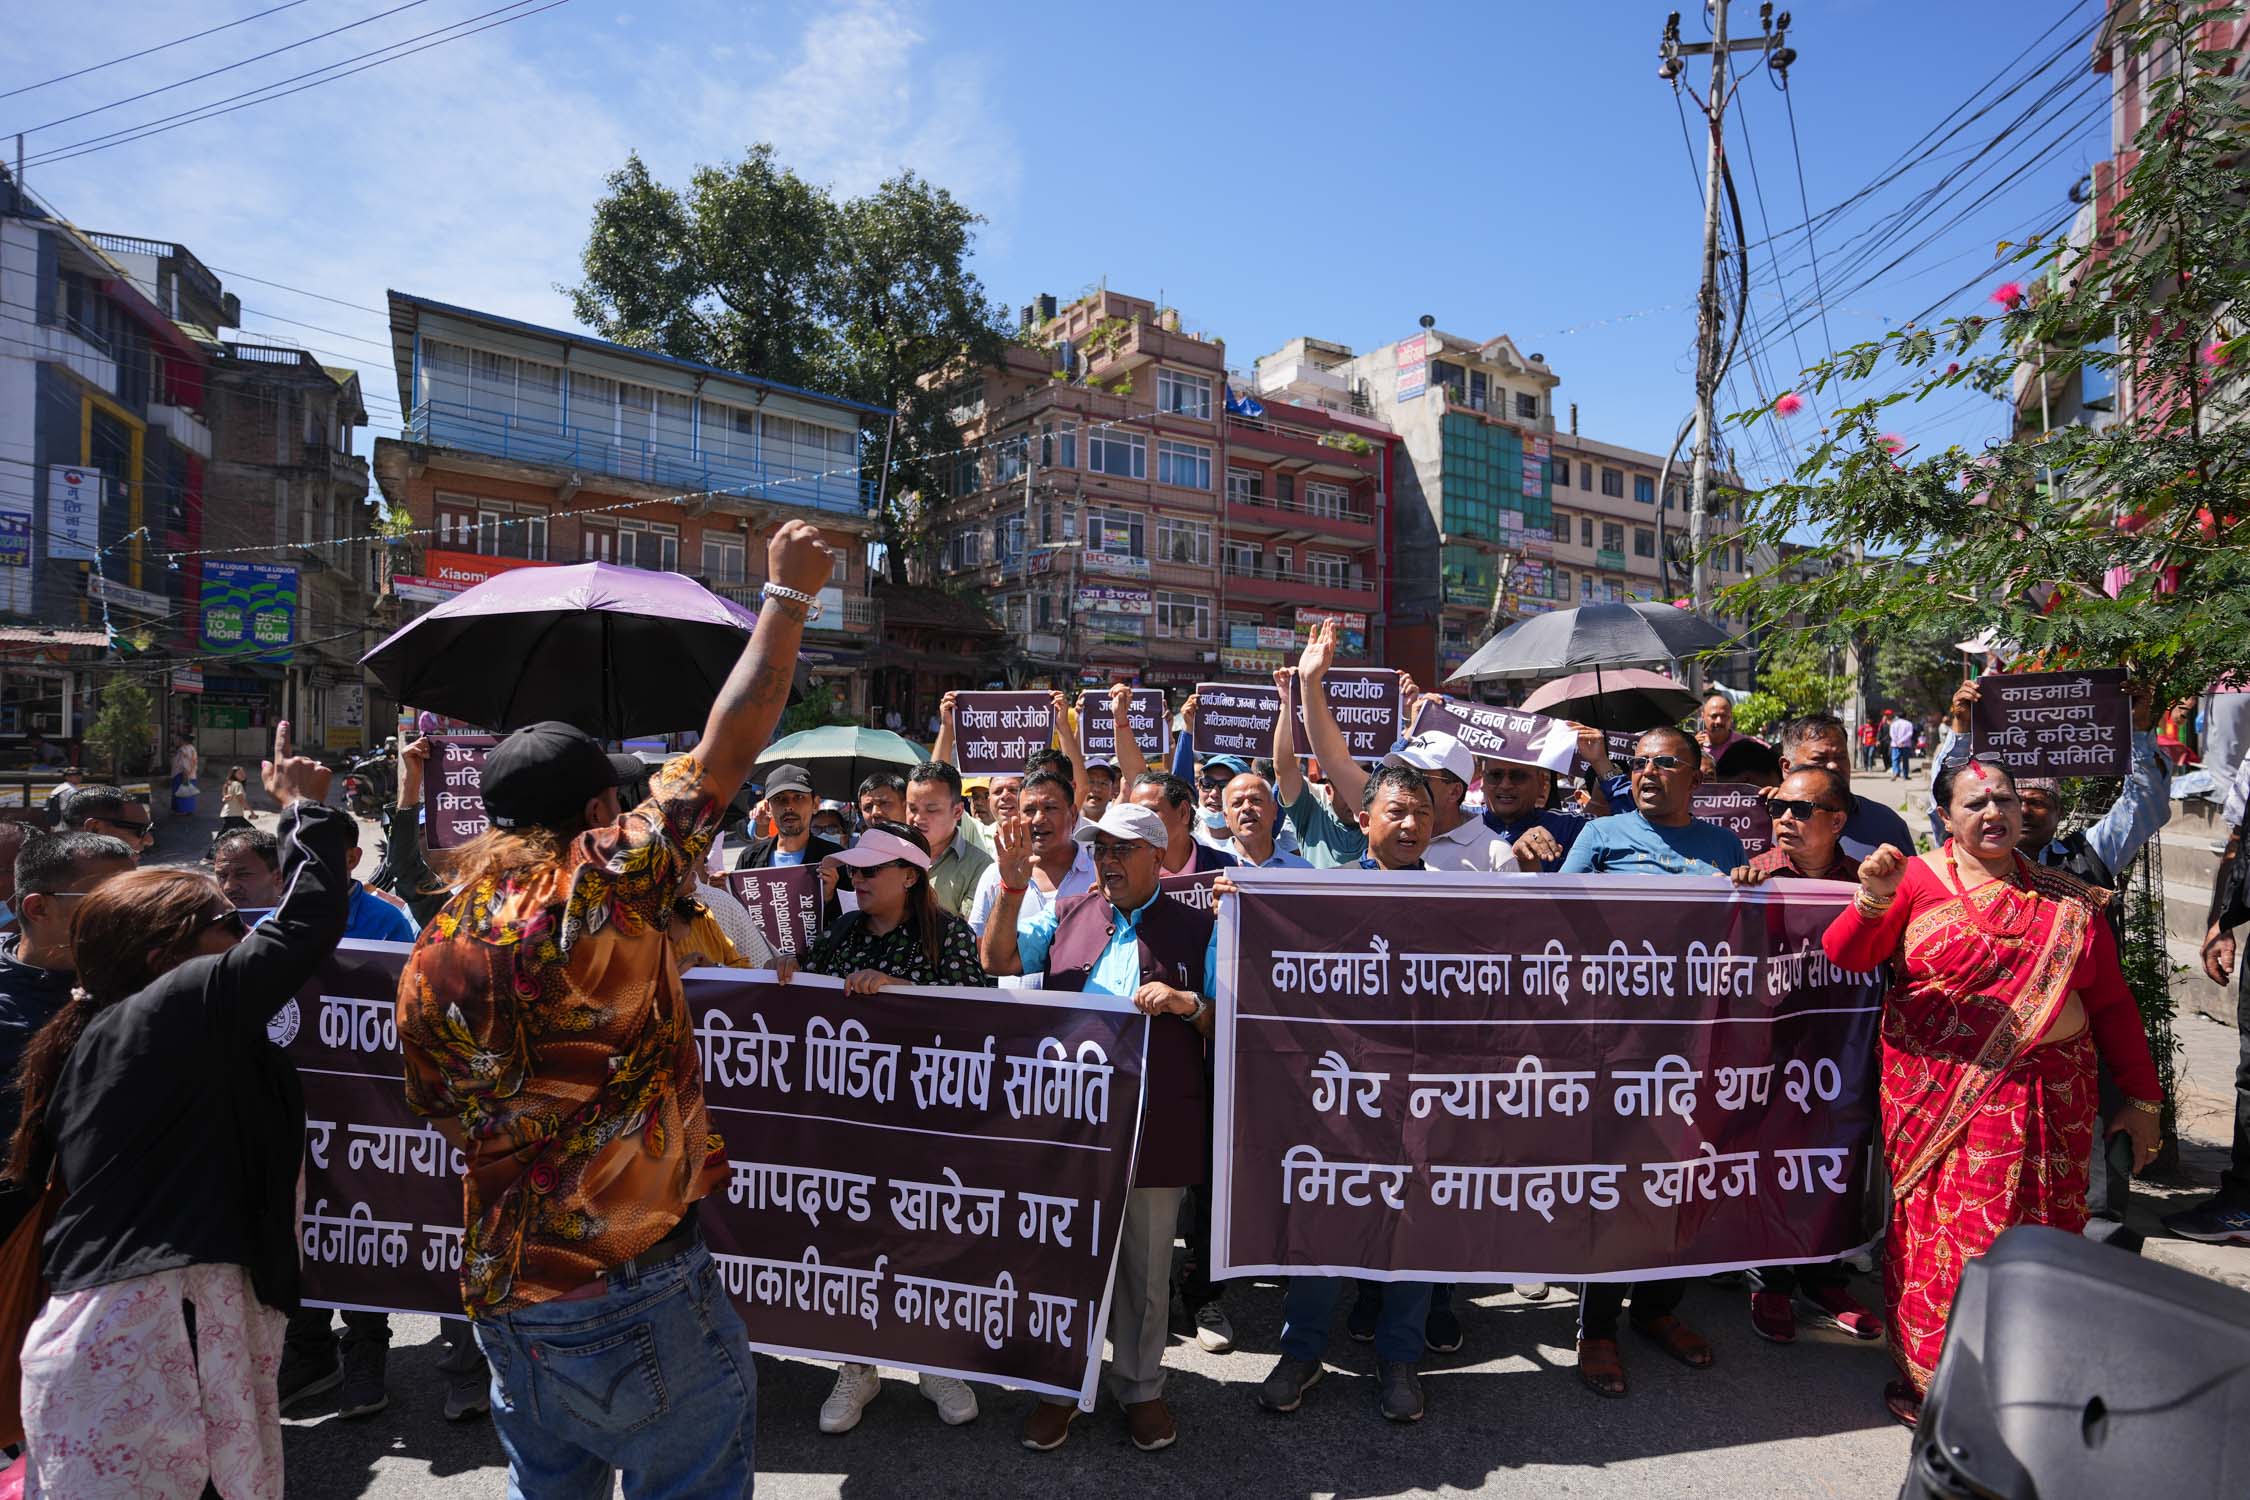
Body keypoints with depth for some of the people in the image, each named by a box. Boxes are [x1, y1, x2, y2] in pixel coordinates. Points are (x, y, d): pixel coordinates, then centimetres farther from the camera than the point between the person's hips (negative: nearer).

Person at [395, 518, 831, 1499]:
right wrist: (788, 593, -7)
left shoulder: (430, 952, 2)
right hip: (635, 1280, -7)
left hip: (501, 1288, 7)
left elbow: (441, 1109, 12)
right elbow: (729, 745, -16)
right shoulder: (601, 888, -17)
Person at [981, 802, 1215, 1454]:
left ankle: (1140, 1388, 35)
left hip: (1157, 1125, -1)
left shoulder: (1196, 928, 2)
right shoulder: (1066, 916, 8)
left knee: (1146, 1266, 14)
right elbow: (998, 960, -3)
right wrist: (1012, 887, -15)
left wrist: (1188, 1003, -18)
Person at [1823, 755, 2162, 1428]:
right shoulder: (1919, 878, -1)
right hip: (1941, 1090, -3)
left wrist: (2142, 1097, 10)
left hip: (2050, 1095, 3)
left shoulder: (2069, 900, 11)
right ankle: (1928, 1379, 14)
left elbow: (2111, 1001, 13)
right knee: (1945, 1228, -1)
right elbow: (1842, 955, -11)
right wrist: (1874, 900, -28)